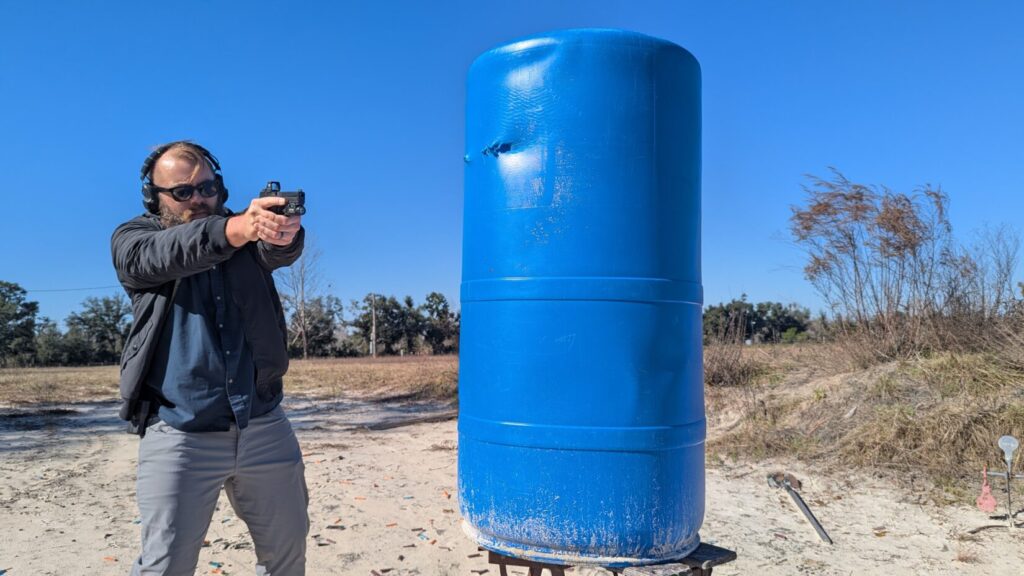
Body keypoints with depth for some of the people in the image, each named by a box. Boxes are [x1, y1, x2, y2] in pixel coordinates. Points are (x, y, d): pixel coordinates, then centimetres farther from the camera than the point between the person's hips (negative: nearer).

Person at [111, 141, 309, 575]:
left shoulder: (249, 232, 8)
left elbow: (280, 250, -15)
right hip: (179, 436, -2)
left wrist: (284, 230, -41)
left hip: (265, 429, 3)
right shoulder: (131, 239, 3)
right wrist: (234, 230, -40)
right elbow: (165, 254, -20)